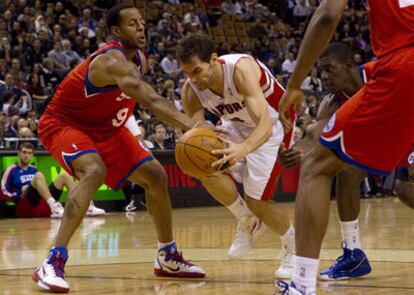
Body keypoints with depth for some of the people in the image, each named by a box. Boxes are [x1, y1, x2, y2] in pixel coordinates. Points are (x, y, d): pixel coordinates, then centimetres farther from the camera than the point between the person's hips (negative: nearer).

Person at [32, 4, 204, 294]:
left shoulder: (138, 57, -2)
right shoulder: (112, 61, -31)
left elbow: (147, 99, 15)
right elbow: (152, 100, -45)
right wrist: (192, 126, -54)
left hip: (104, 127, 9)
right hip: (62, 125, -9)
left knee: (155, 176, 5)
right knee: (95, 172, -37)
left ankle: (168, 258, 22)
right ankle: (53, 263, -38)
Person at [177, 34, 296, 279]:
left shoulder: (241, 69, -39)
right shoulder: (190, 91, -22)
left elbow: (265, 124, -48)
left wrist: (243, 148, -70)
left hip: (273, 124, -5)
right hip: (238, 125, 5)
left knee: (256, 200, -11)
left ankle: (294, 247, 18)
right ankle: (248, 222, 5)